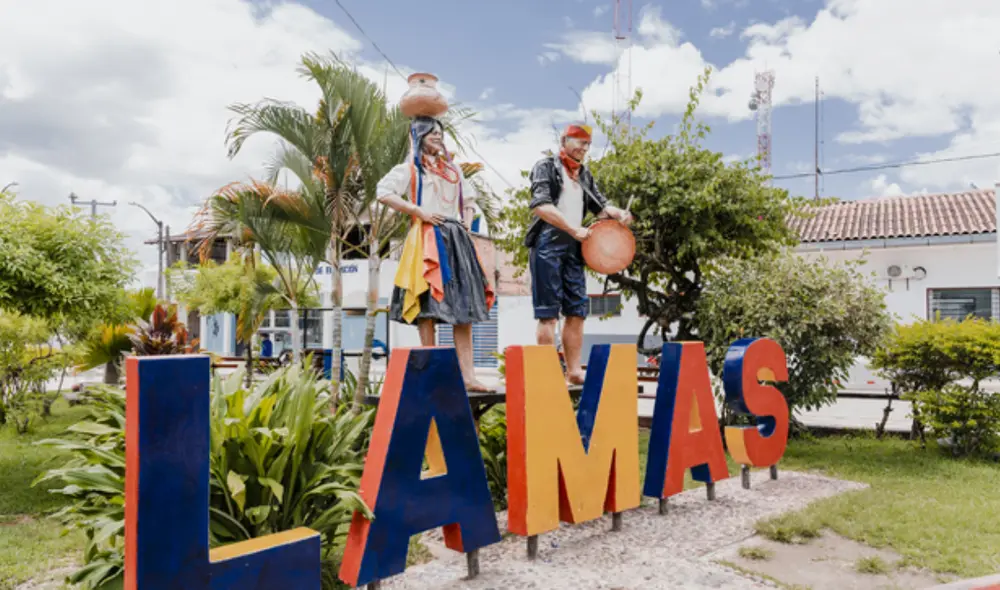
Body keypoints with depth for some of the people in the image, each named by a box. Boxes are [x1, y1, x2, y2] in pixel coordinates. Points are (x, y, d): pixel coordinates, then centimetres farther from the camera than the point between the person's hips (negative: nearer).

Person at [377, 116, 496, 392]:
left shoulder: (453, 168, 24)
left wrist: (467, 220, 15)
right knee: (428, 306, -9)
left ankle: (467, 374, 0)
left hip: (457, 240, 6)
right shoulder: (410, 168, 6)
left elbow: (469, 198, 35)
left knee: (464, 306, -1)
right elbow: (383, 191, -7)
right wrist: (418, 211, -12)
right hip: (428, 240, -6)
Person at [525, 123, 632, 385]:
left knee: (577, 310, 6)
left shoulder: (584, 175, 20)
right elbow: (541, 206, -14)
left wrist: (618, 214, -2)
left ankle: (573, 371, 12)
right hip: (548, 243, -7)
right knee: (548, 311, -6)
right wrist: (575, 230, -18)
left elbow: (599, 205, 21)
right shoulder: (546, 166, 0)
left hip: (573, 246, 7)